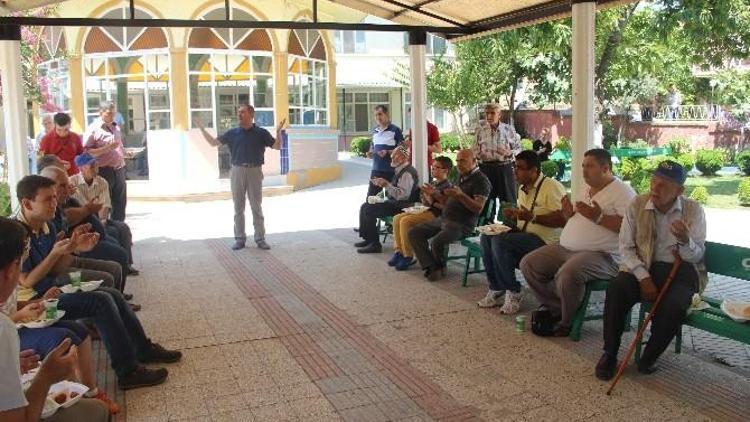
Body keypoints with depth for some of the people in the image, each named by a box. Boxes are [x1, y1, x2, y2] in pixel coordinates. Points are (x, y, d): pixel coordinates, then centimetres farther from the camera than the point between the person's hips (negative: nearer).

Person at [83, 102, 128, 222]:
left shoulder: (116, 126, 12)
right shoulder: (93, 129, -9)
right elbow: (86, 152, -15)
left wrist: (124, 153, 8)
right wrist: (106, 148, -23)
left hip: (119, 170, 7)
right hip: (104, 171, -7)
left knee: (120, 203, 12)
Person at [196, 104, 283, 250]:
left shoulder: (261, 133, 0)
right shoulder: (232, 133, 6)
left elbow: (277, 146, -1)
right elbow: (213, 142, 12)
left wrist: (278, 131, -16)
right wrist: (202, 129, 5)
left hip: (254, 171, -2)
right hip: (237, 171, 2)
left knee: (257, 207, 3)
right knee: (238, 208, 6)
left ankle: (260, 238, 9)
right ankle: (240, 238, 14)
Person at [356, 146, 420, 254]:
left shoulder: (407, 173, -19)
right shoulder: (399, 170, 14)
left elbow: (402, 194, -28)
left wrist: (386, 185, -25)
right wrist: (383, 184, 7)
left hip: (400, 206, -11)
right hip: (392, 202, 11)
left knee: (369, 210, -20)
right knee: (364, 207, 8)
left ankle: (375, 244, -14)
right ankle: (367, 238, 15)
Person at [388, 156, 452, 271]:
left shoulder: (447, 186, -12)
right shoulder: (433, 183, 15)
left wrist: (432, 201, -22)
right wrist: (425, 200, -2)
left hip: (437, 214, -10)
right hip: (428, 210, 10)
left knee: (405, 221, -24)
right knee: (397, 218, -1)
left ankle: (408, 257, -16)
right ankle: (399, 251, -1)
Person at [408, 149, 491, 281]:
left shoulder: (481, 180, -8)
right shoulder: (460, 177, 20)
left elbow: (478, 208, -19)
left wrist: (461, 195, -31)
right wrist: (434, 194, 9)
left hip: (462, 224, -9)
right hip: (444, 219, 9)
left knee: (437, 242, -31)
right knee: (414, 233, -2)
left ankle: (440, 267, 1)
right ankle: (431, 267, -10)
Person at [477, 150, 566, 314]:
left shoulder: (552, 187, -13)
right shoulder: (522, 189, 16)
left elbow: (562, 219, -23)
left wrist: (532, 217, -26)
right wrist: (513, 214, 5)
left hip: (545, 240, -9)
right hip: (524, 233, 9)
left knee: (500, 241, -27)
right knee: (486, 238, -7)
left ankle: (513, 292, -12)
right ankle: (496, 288, -2)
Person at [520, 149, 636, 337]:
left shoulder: (622, 191, -7)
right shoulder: (587, 190, 20)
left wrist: (599, 217, -24)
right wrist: (568, 214, 6)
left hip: (602, 255, -9)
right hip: (566, 249, 9)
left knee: (568, 273, -36)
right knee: (528, 264, -3)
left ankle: (568, 323, -10)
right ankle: (555, 310, 7)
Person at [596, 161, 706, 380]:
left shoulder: (694, 210, -3)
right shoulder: (637, 204, -2)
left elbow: (697, 256, -5)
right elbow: (626, 247, -1)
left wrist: (685, 240, -29)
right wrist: (643, 277, -15)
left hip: (681, 271, -1)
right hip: (642, 266, 1)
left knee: (674, 306, -32)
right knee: (616, 289, -29)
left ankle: (649, 358, -7)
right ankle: (609, 354, -15)